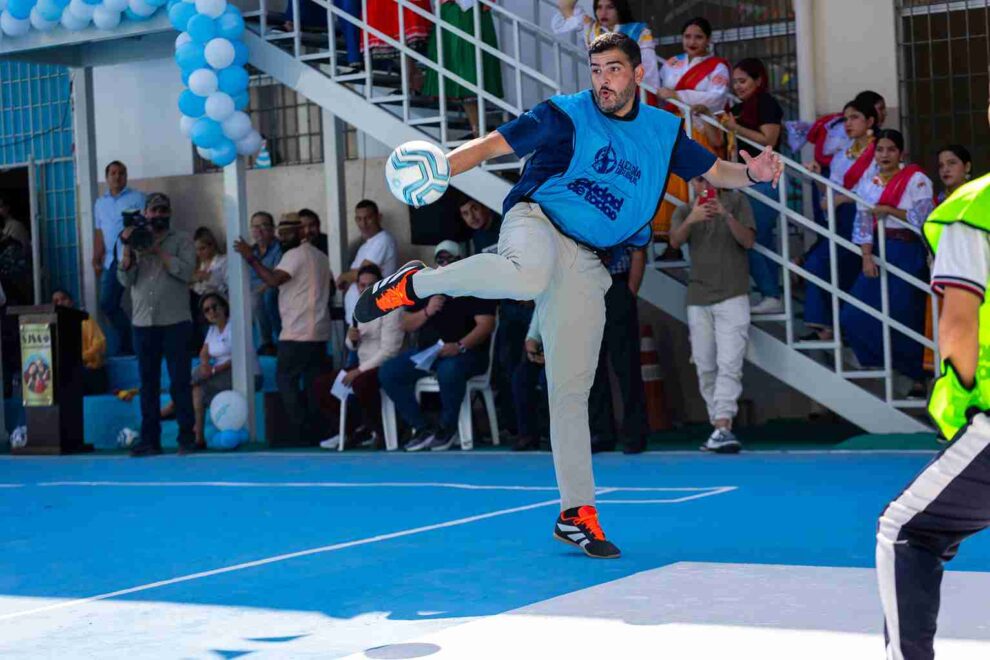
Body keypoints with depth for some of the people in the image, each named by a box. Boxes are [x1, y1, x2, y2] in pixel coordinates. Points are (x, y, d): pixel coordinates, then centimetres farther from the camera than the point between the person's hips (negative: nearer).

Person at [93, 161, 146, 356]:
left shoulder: (137, 198, 5)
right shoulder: (100, 203, 20)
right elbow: (99, 234, 20)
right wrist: (96, 260, 14)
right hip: (111, 260, 5)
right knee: (107, 304, 2)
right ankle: (117, 349, 12)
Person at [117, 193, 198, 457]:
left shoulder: (181, 241, 6)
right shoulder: (135, 242, 14)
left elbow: (185, 271, -10)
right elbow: (125, 279, 4)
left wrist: (157, 251, -12)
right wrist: (127, 249, -8)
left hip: (175, 322, -3)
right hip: (143, 323, 3)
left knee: (180, 381, -4)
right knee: (148, 382, 5)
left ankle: (186, 437, 1)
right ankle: (150, 439, 8)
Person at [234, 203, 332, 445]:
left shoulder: (295, 254, -9)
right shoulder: (320, 256, 19)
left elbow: (273, 280, -22)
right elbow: (330, 285, 28)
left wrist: (251, 258, -17)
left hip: (298, 332, -9)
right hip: (319, 331, 9)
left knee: (285, 378, -3)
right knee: (313, 381, 7)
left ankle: (300, 430, -8)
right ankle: (315, 431, 3)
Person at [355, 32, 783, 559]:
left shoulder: (664, 130, 12)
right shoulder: (565, 114, -2)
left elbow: (714, 171, 20)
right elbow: (492, 145, -7)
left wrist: (752, 174, -3)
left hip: (586, 263, 4)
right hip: (536, 220, -4)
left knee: (572, 389, 2)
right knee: (528, 275, -42)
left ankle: (575, 514, 9)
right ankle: (415, 283, -19)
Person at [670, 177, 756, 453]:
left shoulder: (736, 201, 5)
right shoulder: (685, 211, 12)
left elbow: (748, 241, -5)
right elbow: (675, 241, -8)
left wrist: (727, 215, -22)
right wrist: (691, 219, -29)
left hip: (732, 297, -4)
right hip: (698, 300, 4)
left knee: (729, 364, -16)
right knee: (705, 368, 4)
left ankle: (723, 427, -25)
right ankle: (718, 428, 10)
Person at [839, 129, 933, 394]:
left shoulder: (915, 179, -4)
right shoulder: (867, 183, 10)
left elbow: (923, 218, -11)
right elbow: (863, 222, 3)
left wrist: (889, 210, -16)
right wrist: (866, 256, -8)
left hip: (908, 253, -5)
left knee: (905, 316, -4)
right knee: (856, 315, 1)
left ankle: (917, 376, 9)